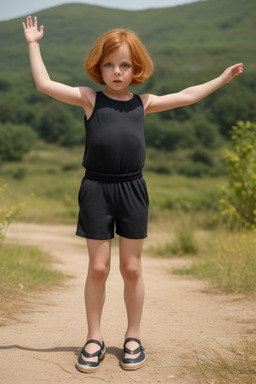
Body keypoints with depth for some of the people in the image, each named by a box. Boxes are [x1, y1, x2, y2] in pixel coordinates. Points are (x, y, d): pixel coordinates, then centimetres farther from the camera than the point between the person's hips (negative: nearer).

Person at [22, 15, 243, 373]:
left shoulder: (143, 103, 10)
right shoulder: (89, 98, 2)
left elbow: (185, 96, 21)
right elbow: (44, 84, -1)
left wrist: (222, 78, 28)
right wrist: (33, 44, 6)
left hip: (132, 190, 2)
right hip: (95, 190, -2)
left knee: (131, 268, 7)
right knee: (98, 268, 3)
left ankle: (133, 337, 22)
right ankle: (94, 338, 18)